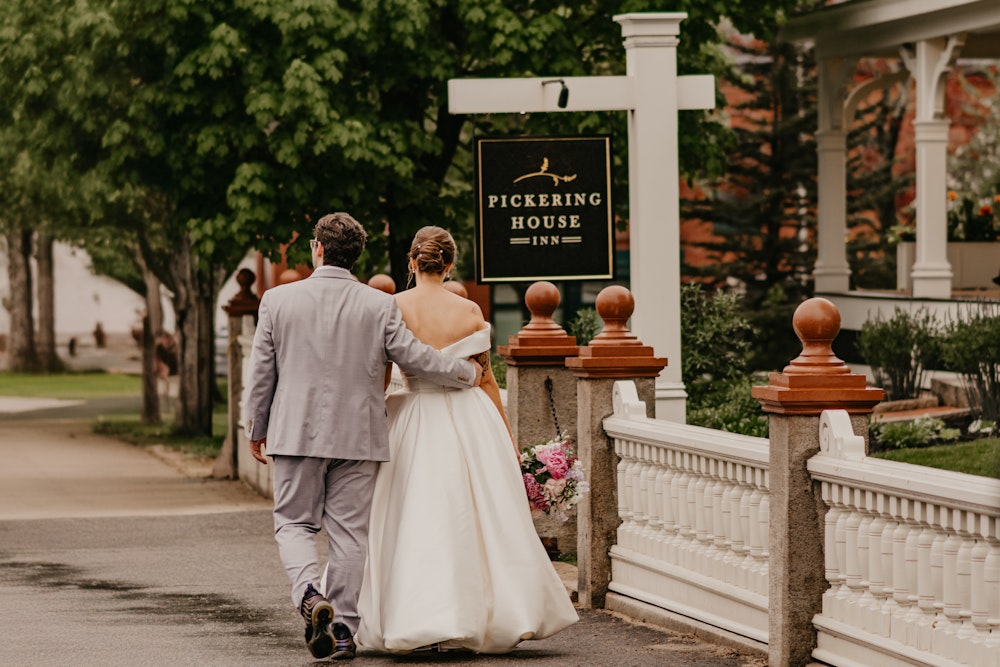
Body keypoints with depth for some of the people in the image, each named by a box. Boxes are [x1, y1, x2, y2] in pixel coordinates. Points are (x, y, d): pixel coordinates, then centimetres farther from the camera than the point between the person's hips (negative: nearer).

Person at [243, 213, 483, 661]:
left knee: (294, 523, 9)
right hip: (357, 437, 1)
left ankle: (309, 593, -18)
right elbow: (413, 356, -1)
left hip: (296, 434, 0)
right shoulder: (380, 305, -4)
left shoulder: (278, 300, -3)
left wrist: (256, 430, 15)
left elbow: (261, 372, 2)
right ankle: (344, 628, 7)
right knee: (349, 531, 7)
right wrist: (466, 373, 17)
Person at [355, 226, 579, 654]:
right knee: (477, 521, 8)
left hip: (414, 424, -1)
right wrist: (508, 436, 12)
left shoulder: (392, 308, -5)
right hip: (469, 421, 1)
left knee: (412, 527, 4)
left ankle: (412, 624, 2)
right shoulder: (470, 312, -3)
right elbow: (486, 379, 3)